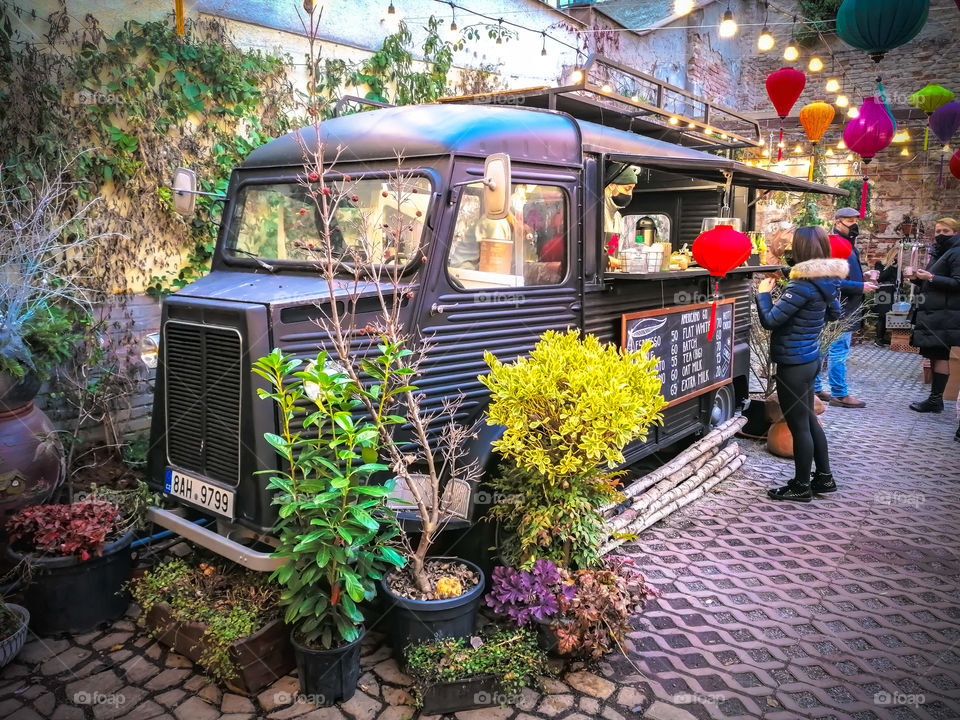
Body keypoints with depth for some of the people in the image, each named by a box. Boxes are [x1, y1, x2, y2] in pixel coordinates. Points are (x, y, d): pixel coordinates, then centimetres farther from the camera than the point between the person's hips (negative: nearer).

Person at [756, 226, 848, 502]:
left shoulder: (803, 286, -23)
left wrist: (763, 293, -7)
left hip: (794, 364, -9)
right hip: (810, 359, 9)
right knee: (809, 420, 21)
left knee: (798, 425, 3)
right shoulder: (827, 282, 5)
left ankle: (801, 486, 16)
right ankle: (824, 477, 32)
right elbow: (835, 313, 22)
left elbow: (770, 320, -21)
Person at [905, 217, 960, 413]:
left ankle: (935, 400, -6)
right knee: (934, 354, 10)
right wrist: (917, 277, 7)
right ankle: (935, 398, 14)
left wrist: (931, 277, -20)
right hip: (932, 313, 10)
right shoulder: (938, 254, 21)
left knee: (939, 355, -8)